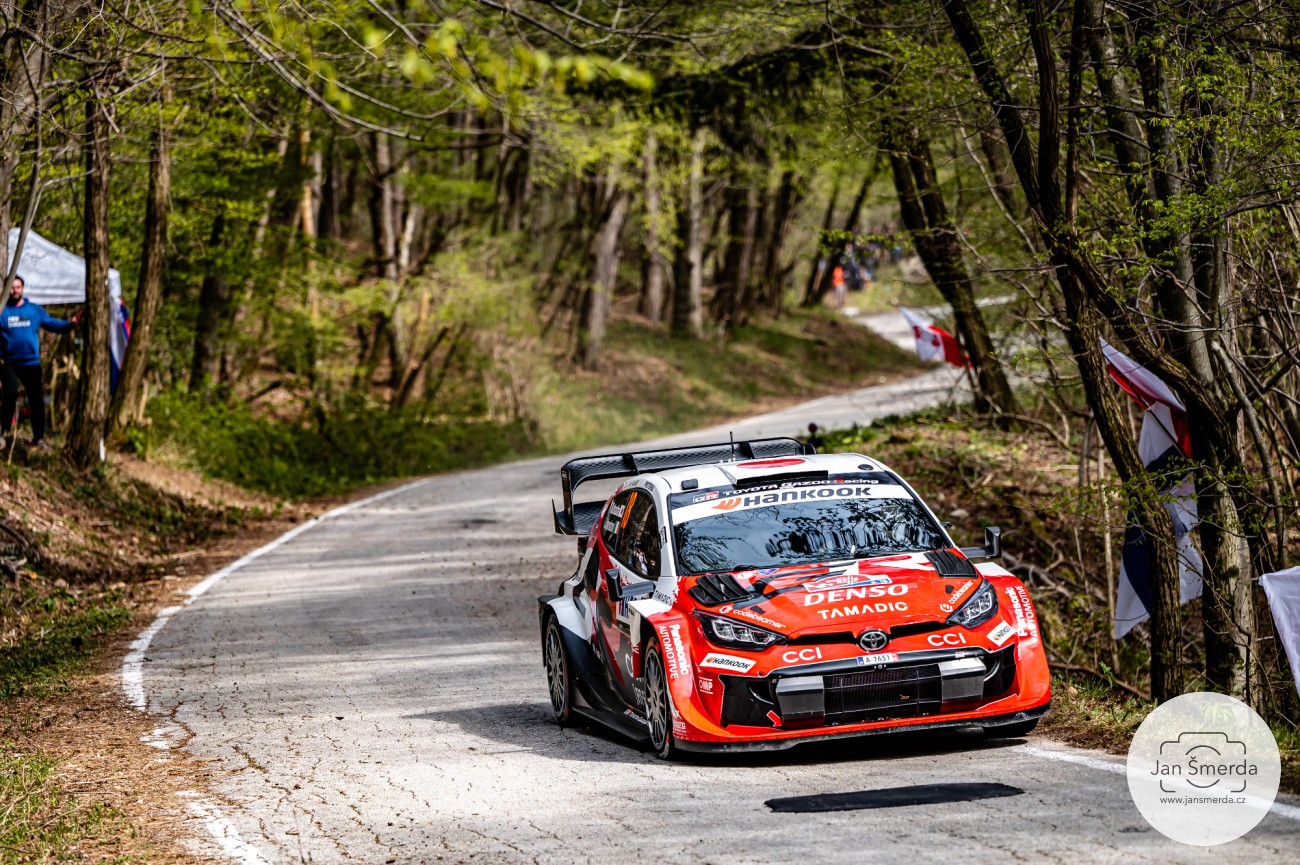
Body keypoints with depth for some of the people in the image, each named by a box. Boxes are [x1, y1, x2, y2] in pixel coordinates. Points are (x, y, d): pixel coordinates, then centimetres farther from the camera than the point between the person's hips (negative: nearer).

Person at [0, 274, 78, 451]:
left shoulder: (35, 310, 7)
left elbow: (52, 324, 6)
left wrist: (70, 324, -10)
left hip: (31, 362, 3)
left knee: (37, 399, 5)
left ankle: (38, 438, 16)